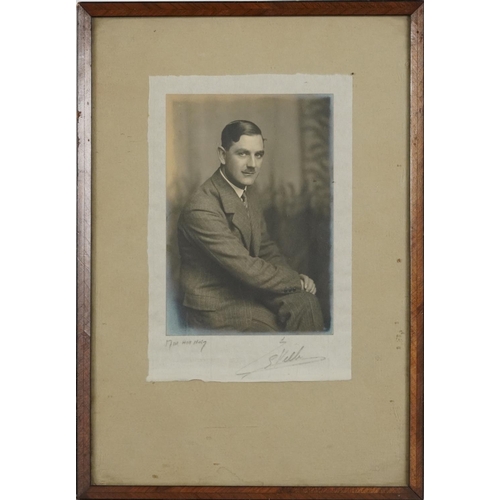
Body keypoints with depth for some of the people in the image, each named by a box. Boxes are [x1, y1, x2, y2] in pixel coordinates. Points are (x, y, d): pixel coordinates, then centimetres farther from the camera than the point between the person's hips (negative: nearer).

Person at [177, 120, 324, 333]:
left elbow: (265, 248, 14)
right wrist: (297, 280, -14)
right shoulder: (202, 209, -25)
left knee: (305, 302, -16)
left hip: (247, 289, 8)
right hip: (217, 307, -8)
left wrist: (295, 278, -5)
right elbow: (246, 268, -25)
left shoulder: (249, 193, 5)